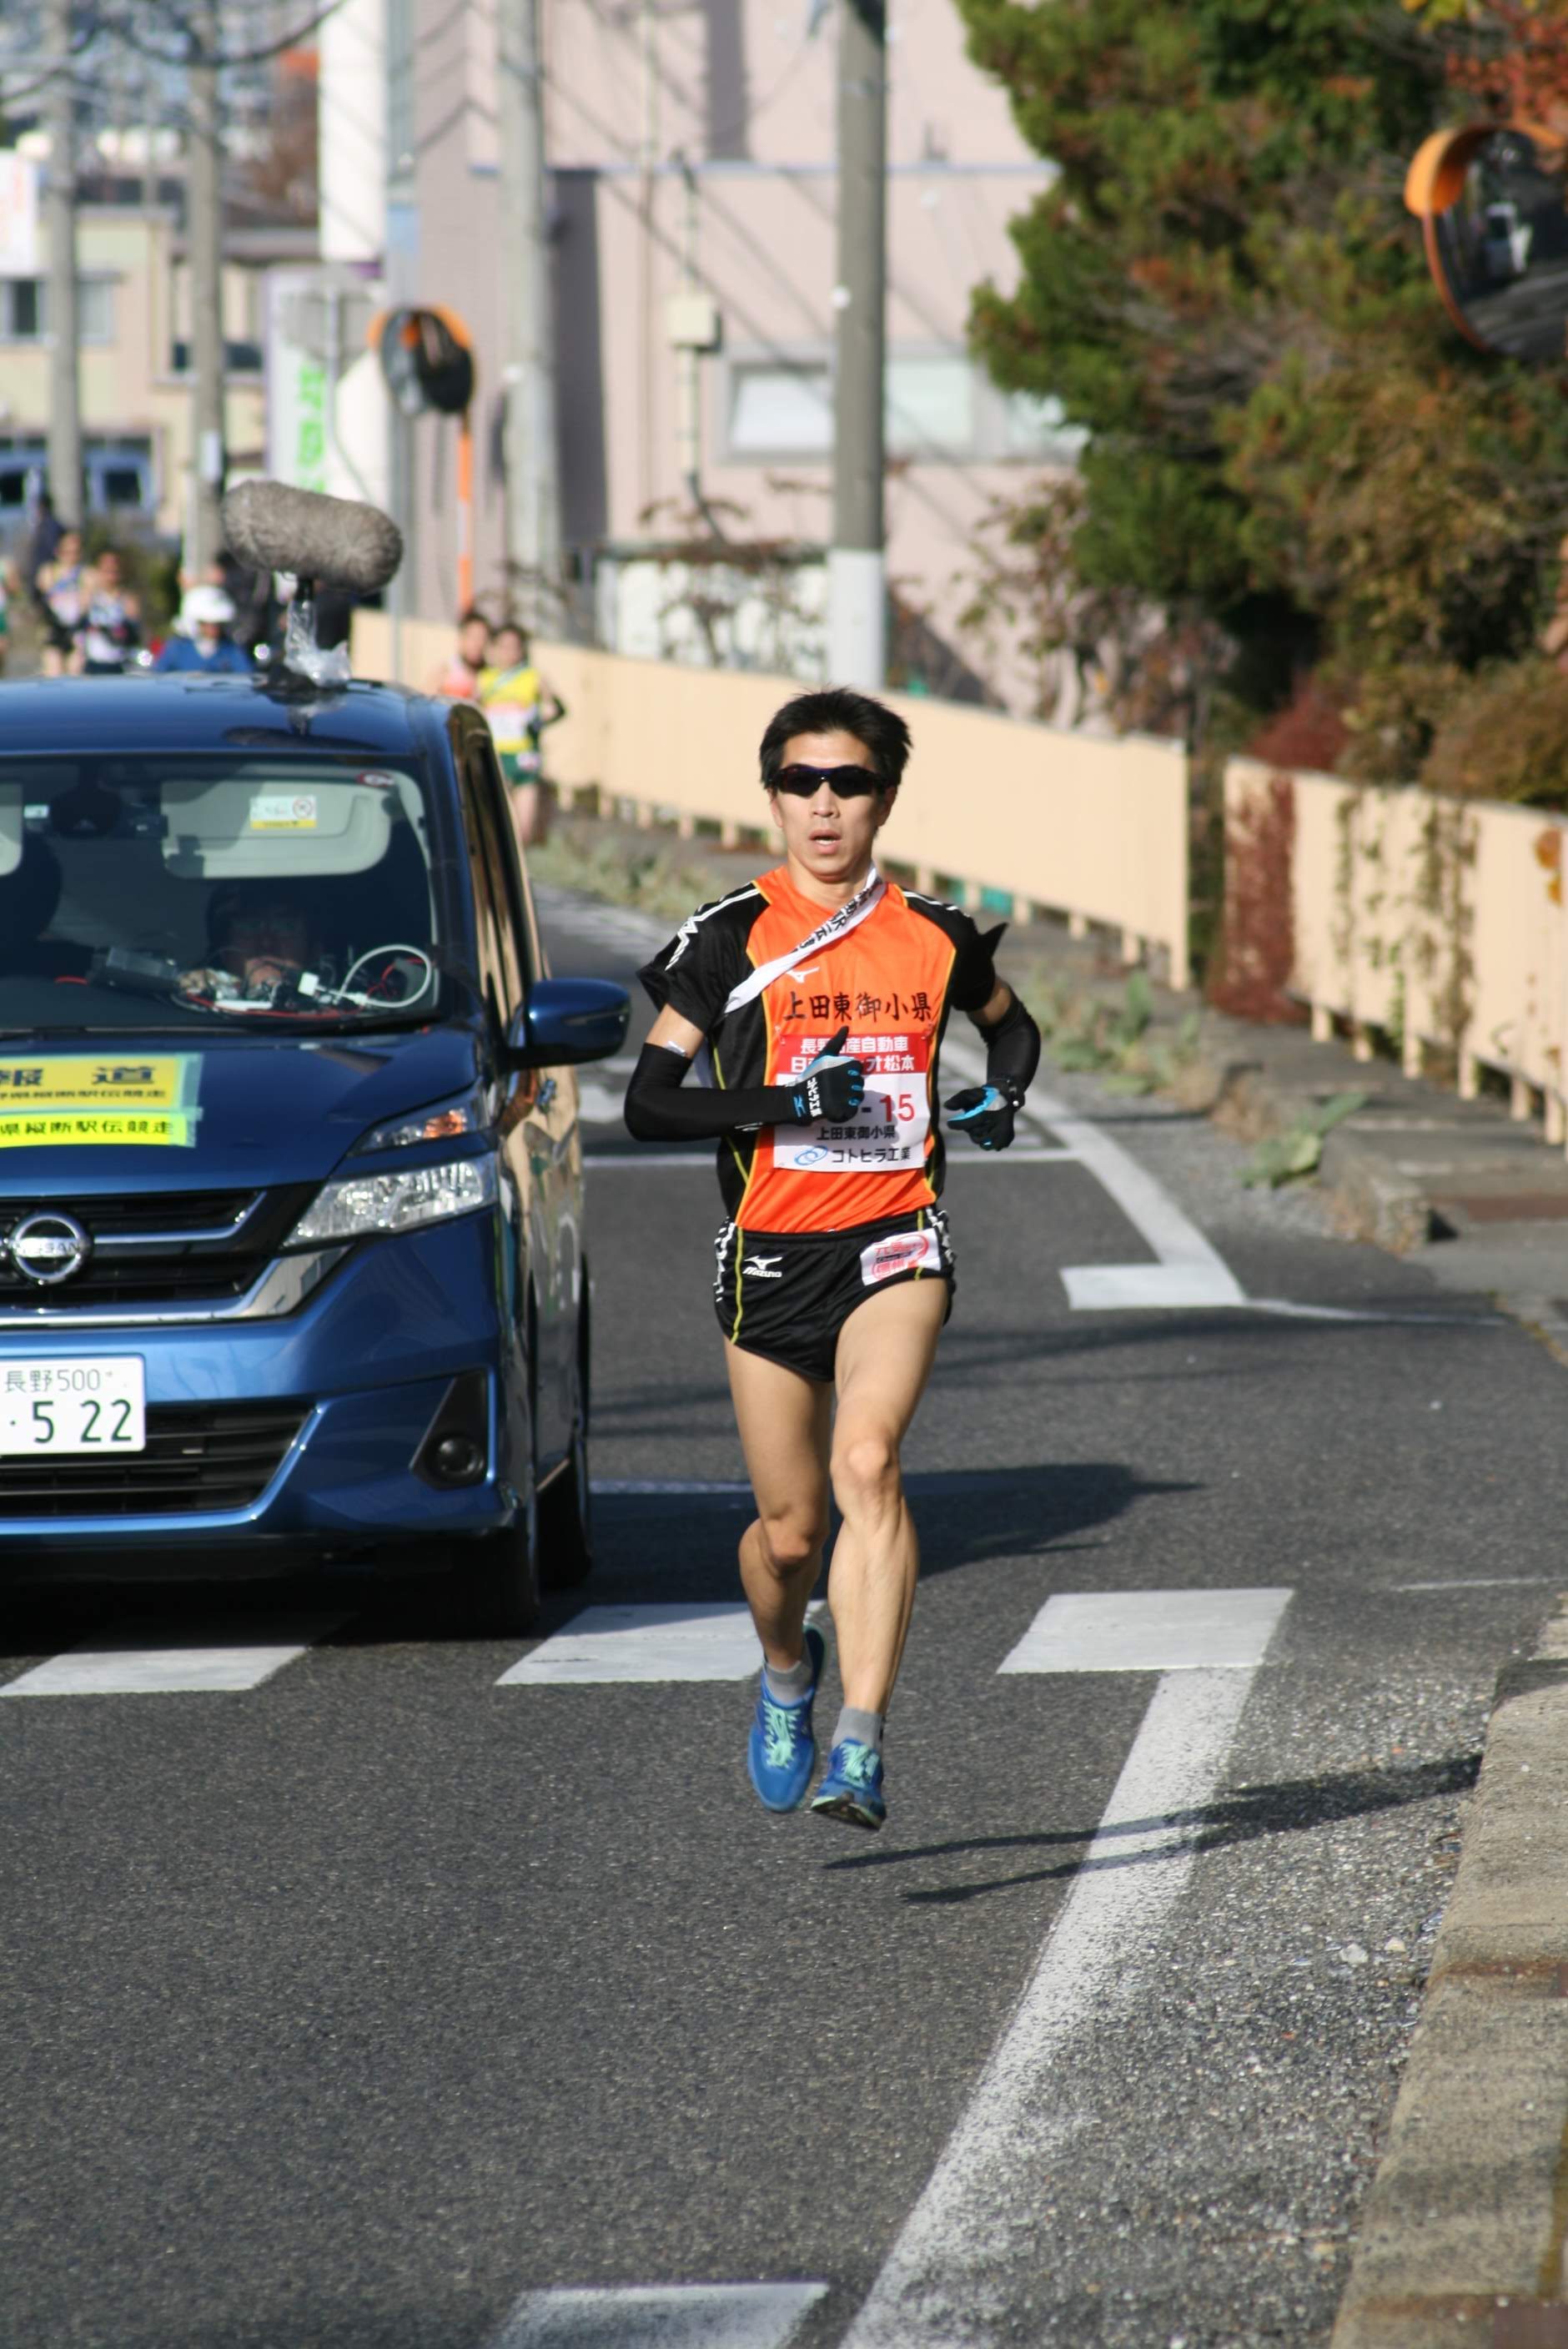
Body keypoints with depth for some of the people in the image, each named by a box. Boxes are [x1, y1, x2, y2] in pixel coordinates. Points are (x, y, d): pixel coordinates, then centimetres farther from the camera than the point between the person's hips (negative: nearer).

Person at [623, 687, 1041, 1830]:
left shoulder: (935, 936, 6)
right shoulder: (732, 938, 0)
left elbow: (1011, 1025, 28)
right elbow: (648, 1102, -4)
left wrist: (1003, 1094, 5)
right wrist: (781, 1103, -18)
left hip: (895, 1237, 0)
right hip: (771, 1249, 0)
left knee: (868, 1461, -25)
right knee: (791, 1531, 6)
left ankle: (862, 1746, -29)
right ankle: (786, 1669, 41)